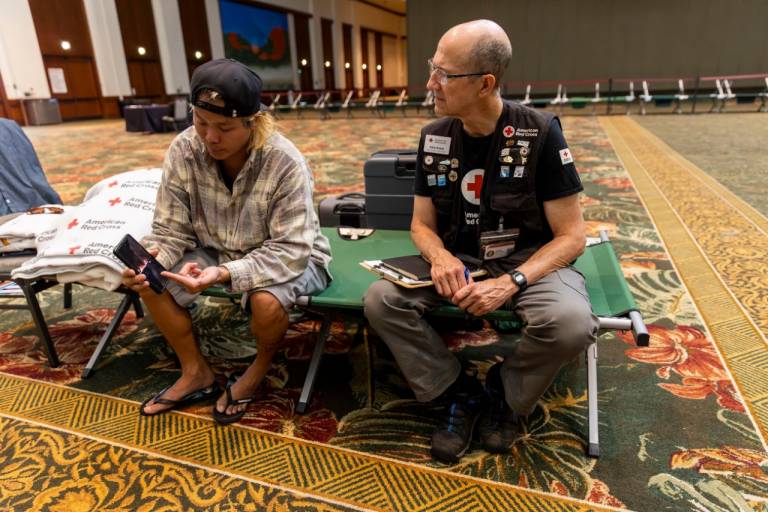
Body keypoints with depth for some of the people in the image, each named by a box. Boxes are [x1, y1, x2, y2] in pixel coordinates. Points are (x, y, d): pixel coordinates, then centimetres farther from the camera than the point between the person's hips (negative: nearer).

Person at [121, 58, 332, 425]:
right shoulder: (182, 151, -15)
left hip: (288, 256, -4)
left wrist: (226, 273, -42)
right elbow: (171, 230, -9)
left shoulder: (285, 163, -29)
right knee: (149, 282, -10)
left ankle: (260, 369, 3)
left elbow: (289, 251, -30)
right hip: (217, 251, 5)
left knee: (266, 301, -34)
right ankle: (197, 374, 9)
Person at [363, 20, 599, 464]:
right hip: (458, 260, 4)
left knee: (571, 323, -33)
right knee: (381, 300, -20)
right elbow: (422, 224, 6)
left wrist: (511, 283, -27)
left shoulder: (540, 132, -13)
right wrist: (440, 256, -19)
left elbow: (572, 236, -11)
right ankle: (462, 393, -1)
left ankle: (505, 393, 1)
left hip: (529, 261, -3)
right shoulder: (434, 137, 0)